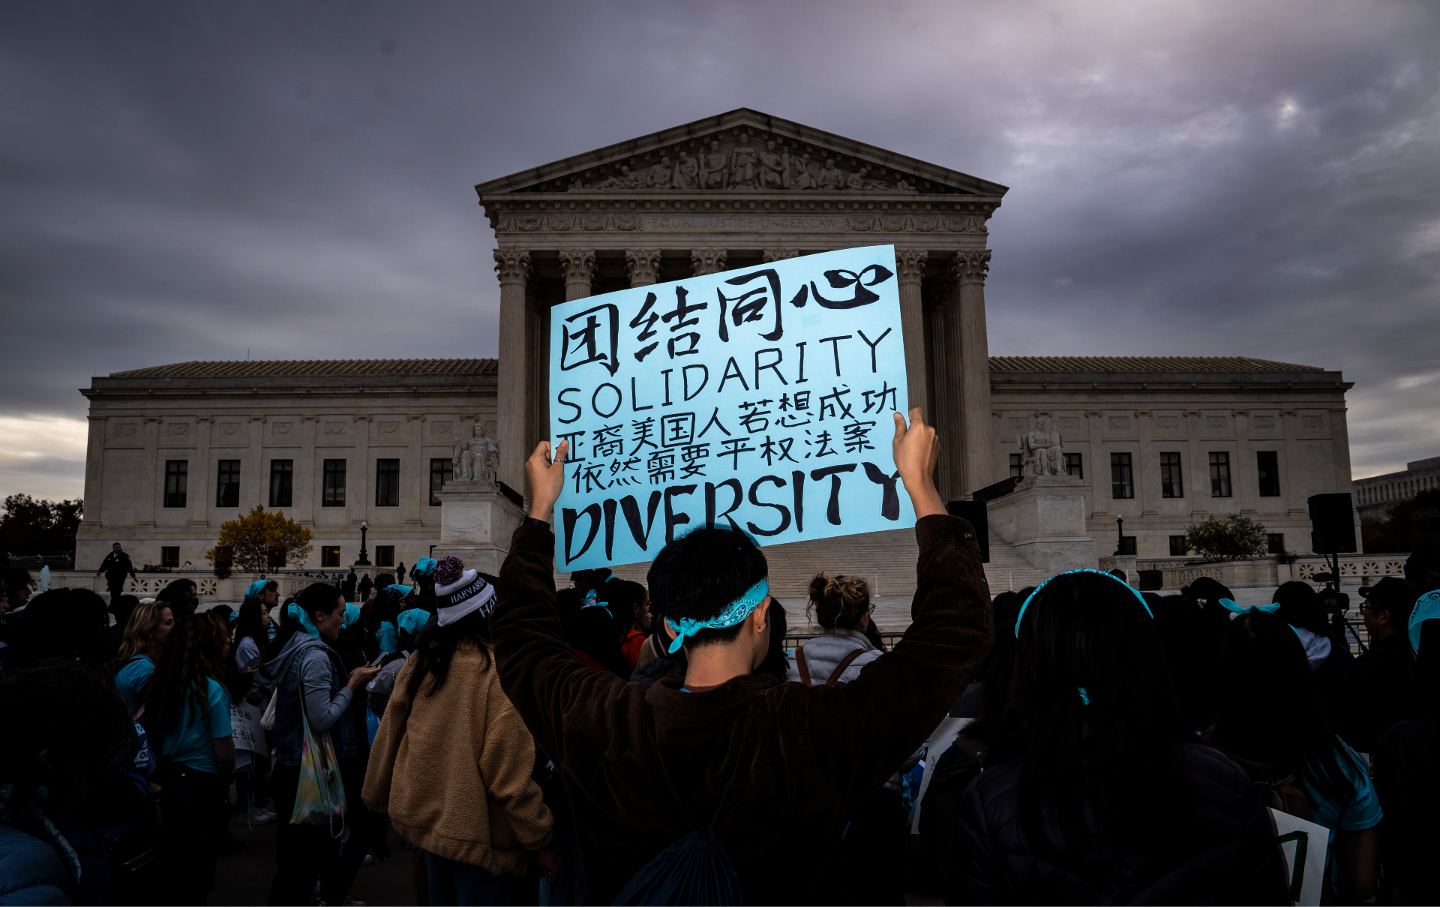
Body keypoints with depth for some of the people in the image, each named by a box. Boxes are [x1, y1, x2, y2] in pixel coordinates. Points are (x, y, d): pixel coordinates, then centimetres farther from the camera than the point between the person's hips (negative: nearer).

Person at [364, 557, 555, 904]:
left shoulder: (424, 659, -2)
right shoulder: (500, 668, -21)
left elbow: (390, 735, 5)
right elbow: (509, 768, -22)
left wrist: (379, 795, 20)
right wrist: (541, 837, -13)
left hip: (428, 814, 7)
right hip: (476, 830, -6)